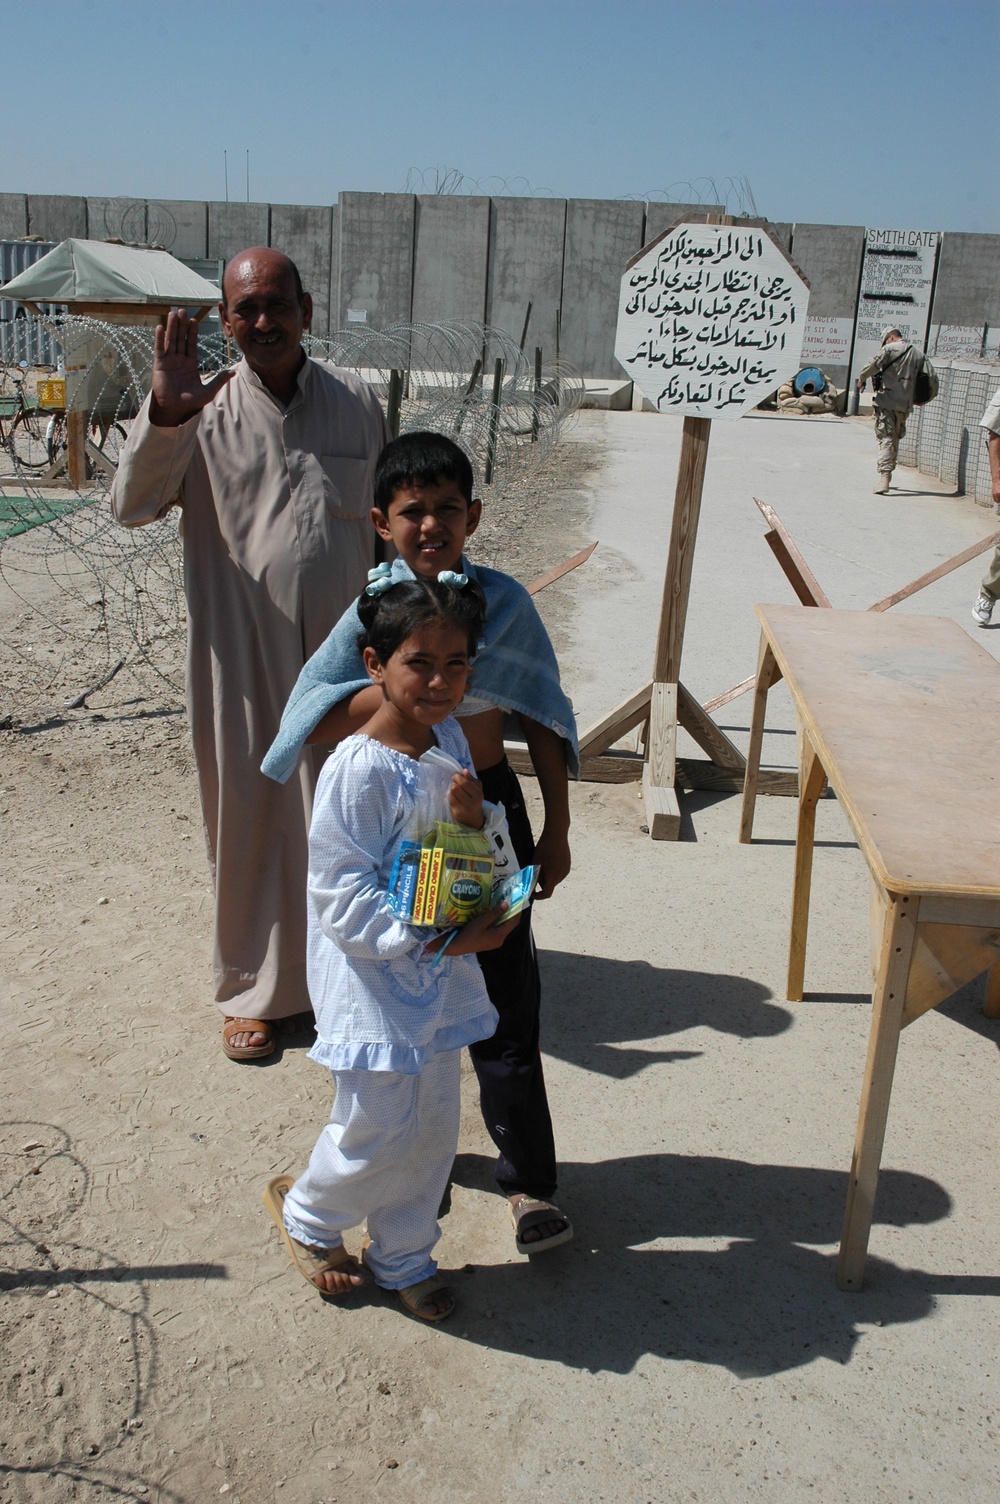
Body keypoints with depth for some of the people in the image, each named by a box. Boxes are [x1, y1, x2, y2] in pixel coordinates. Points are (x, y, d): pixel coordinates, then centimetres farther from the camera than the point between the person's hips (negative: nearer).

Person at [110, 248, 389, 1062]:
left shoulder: (357, 402, 3)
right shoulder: (206, 411, -4)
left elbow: (388, 524, 11)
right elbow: (133, 504, -15)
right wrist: (162, 414, -31)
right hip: (243, 658, -1)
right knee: (249, 817, 8)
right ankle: (253, 989, 24)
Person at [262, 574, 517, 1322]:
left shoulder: (451, 737, 0)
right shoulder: (359, 771, -23)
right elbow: (345, 906, -22)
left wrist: (475, 819, -13)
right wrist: (443, 942, -22)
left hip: (441, 976, 7)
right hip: (374, 979, -7)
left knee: (434, 1126, 17)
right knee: (379, 1130, 6)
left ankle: (405, 1258, 39)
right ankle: (306, 1213, 38)